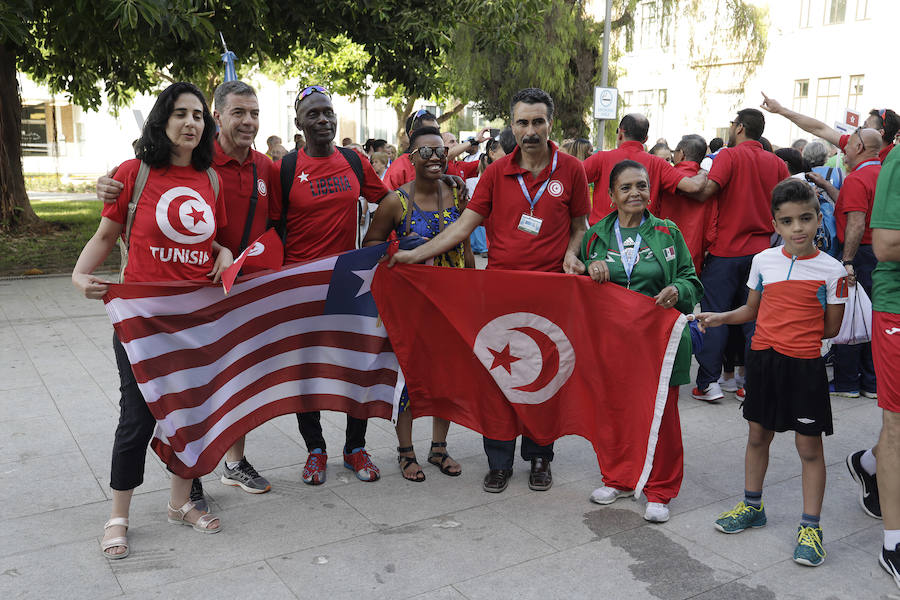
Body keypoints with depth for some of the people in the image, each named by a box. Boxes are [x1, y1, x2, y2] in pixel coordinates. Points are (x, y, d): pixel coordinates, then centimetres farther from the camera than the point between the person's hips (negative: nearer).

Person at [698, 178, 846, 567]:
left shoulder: (831, 270, -7)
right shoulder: (763, 261, 2)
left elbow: (831, 328, -3)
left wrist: (794, 334, -3)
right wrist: (720, 318, -1)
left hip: (804, 365, -3)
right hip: (763, 359, 4)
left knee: (809, 445, 3)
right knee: (758, 435, 15)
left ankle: (810, 525, 17)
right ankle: (752, 506, 33)